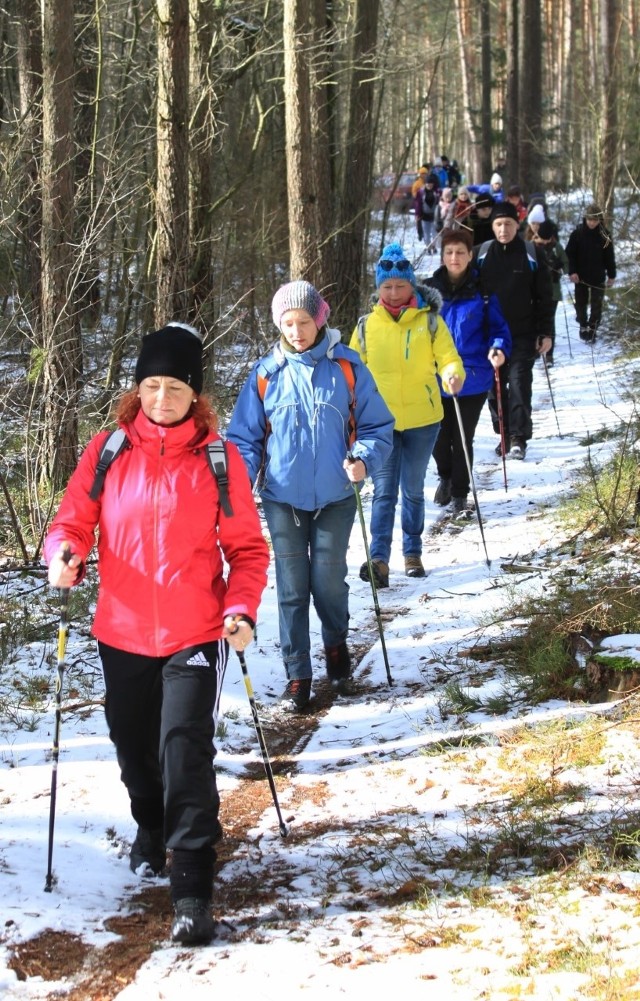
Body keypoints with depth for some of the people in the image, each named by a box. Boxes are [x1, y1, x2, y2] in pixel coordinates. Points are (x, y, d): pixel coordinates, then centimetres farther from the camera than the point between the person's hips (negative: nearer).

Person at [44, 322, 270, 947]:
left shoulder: (218, 457, -3)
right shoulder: (107, 451, 1)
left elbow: (247, 547, 0)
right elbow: (73, 520, 2)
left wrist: (242, 609, -15)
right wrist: (64, 554, -21)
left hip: (195, 633, -3)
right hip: (122, 632, 3)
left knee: (185, 747, -14)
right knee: (134, 747, 18)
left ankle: (192, 889, -9)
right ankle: (151, 828, 50)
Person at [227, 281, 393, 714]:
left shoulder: (346, 366, -5)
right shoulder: (266, 373, -2)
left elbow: (378, 425, 0)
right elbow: (245, 436, 3)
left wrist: (364, 459, -18)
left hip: (335, 497, -1)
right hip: (283, 498, 1)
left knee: (329, 581, 5)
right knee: (292, 588, 3)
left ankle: (337, 646, 34)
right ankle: (297, 675, 13)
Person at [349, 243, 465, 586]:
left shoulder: (430, 321, -1)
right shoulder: (367, 326, 2)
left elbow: (448, 358, -5)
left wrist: (453, 374, -28)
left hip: (421, 420, 0)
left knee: (413, 490, 12)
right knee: (384, 490, -8)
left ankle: (412, 553, 25)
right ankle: (379, 559, -15)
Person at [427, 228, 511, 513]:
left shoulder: (482, 292, -3)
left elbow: (498, 327, 1)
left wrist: (498, 348, -20)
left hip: (472, 379, -1)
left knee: (463, 438, 6)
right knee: (438, 437, 9)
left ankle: (460, 492, 26)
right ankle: (445, 476, 41)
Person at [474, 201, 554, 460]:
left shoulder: (532, 255, -1)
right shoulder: (481, 254, 3)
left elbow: (544, 298, 2)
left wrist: (545, 333, -2)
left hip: (523, 334, -2)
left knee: (519, 383, -8)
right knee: (495, 386, 7)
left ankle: (519, 438, -4)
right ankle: (503, 434, 18)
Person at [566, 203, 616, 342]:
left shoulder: (605, 235, -7)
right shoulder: (577, 233, -10)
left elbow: (610, 256, 1)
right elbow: (570, 253, -6)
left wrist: (611, 275, 3)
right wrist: (572, 271, -15)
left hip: (598, 276, 0)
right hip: (580, 276, 0)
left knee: (596, 305, 2)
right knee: (581, 303, 13)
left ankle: (592, 329, 11)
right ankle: (583, 325, 31)